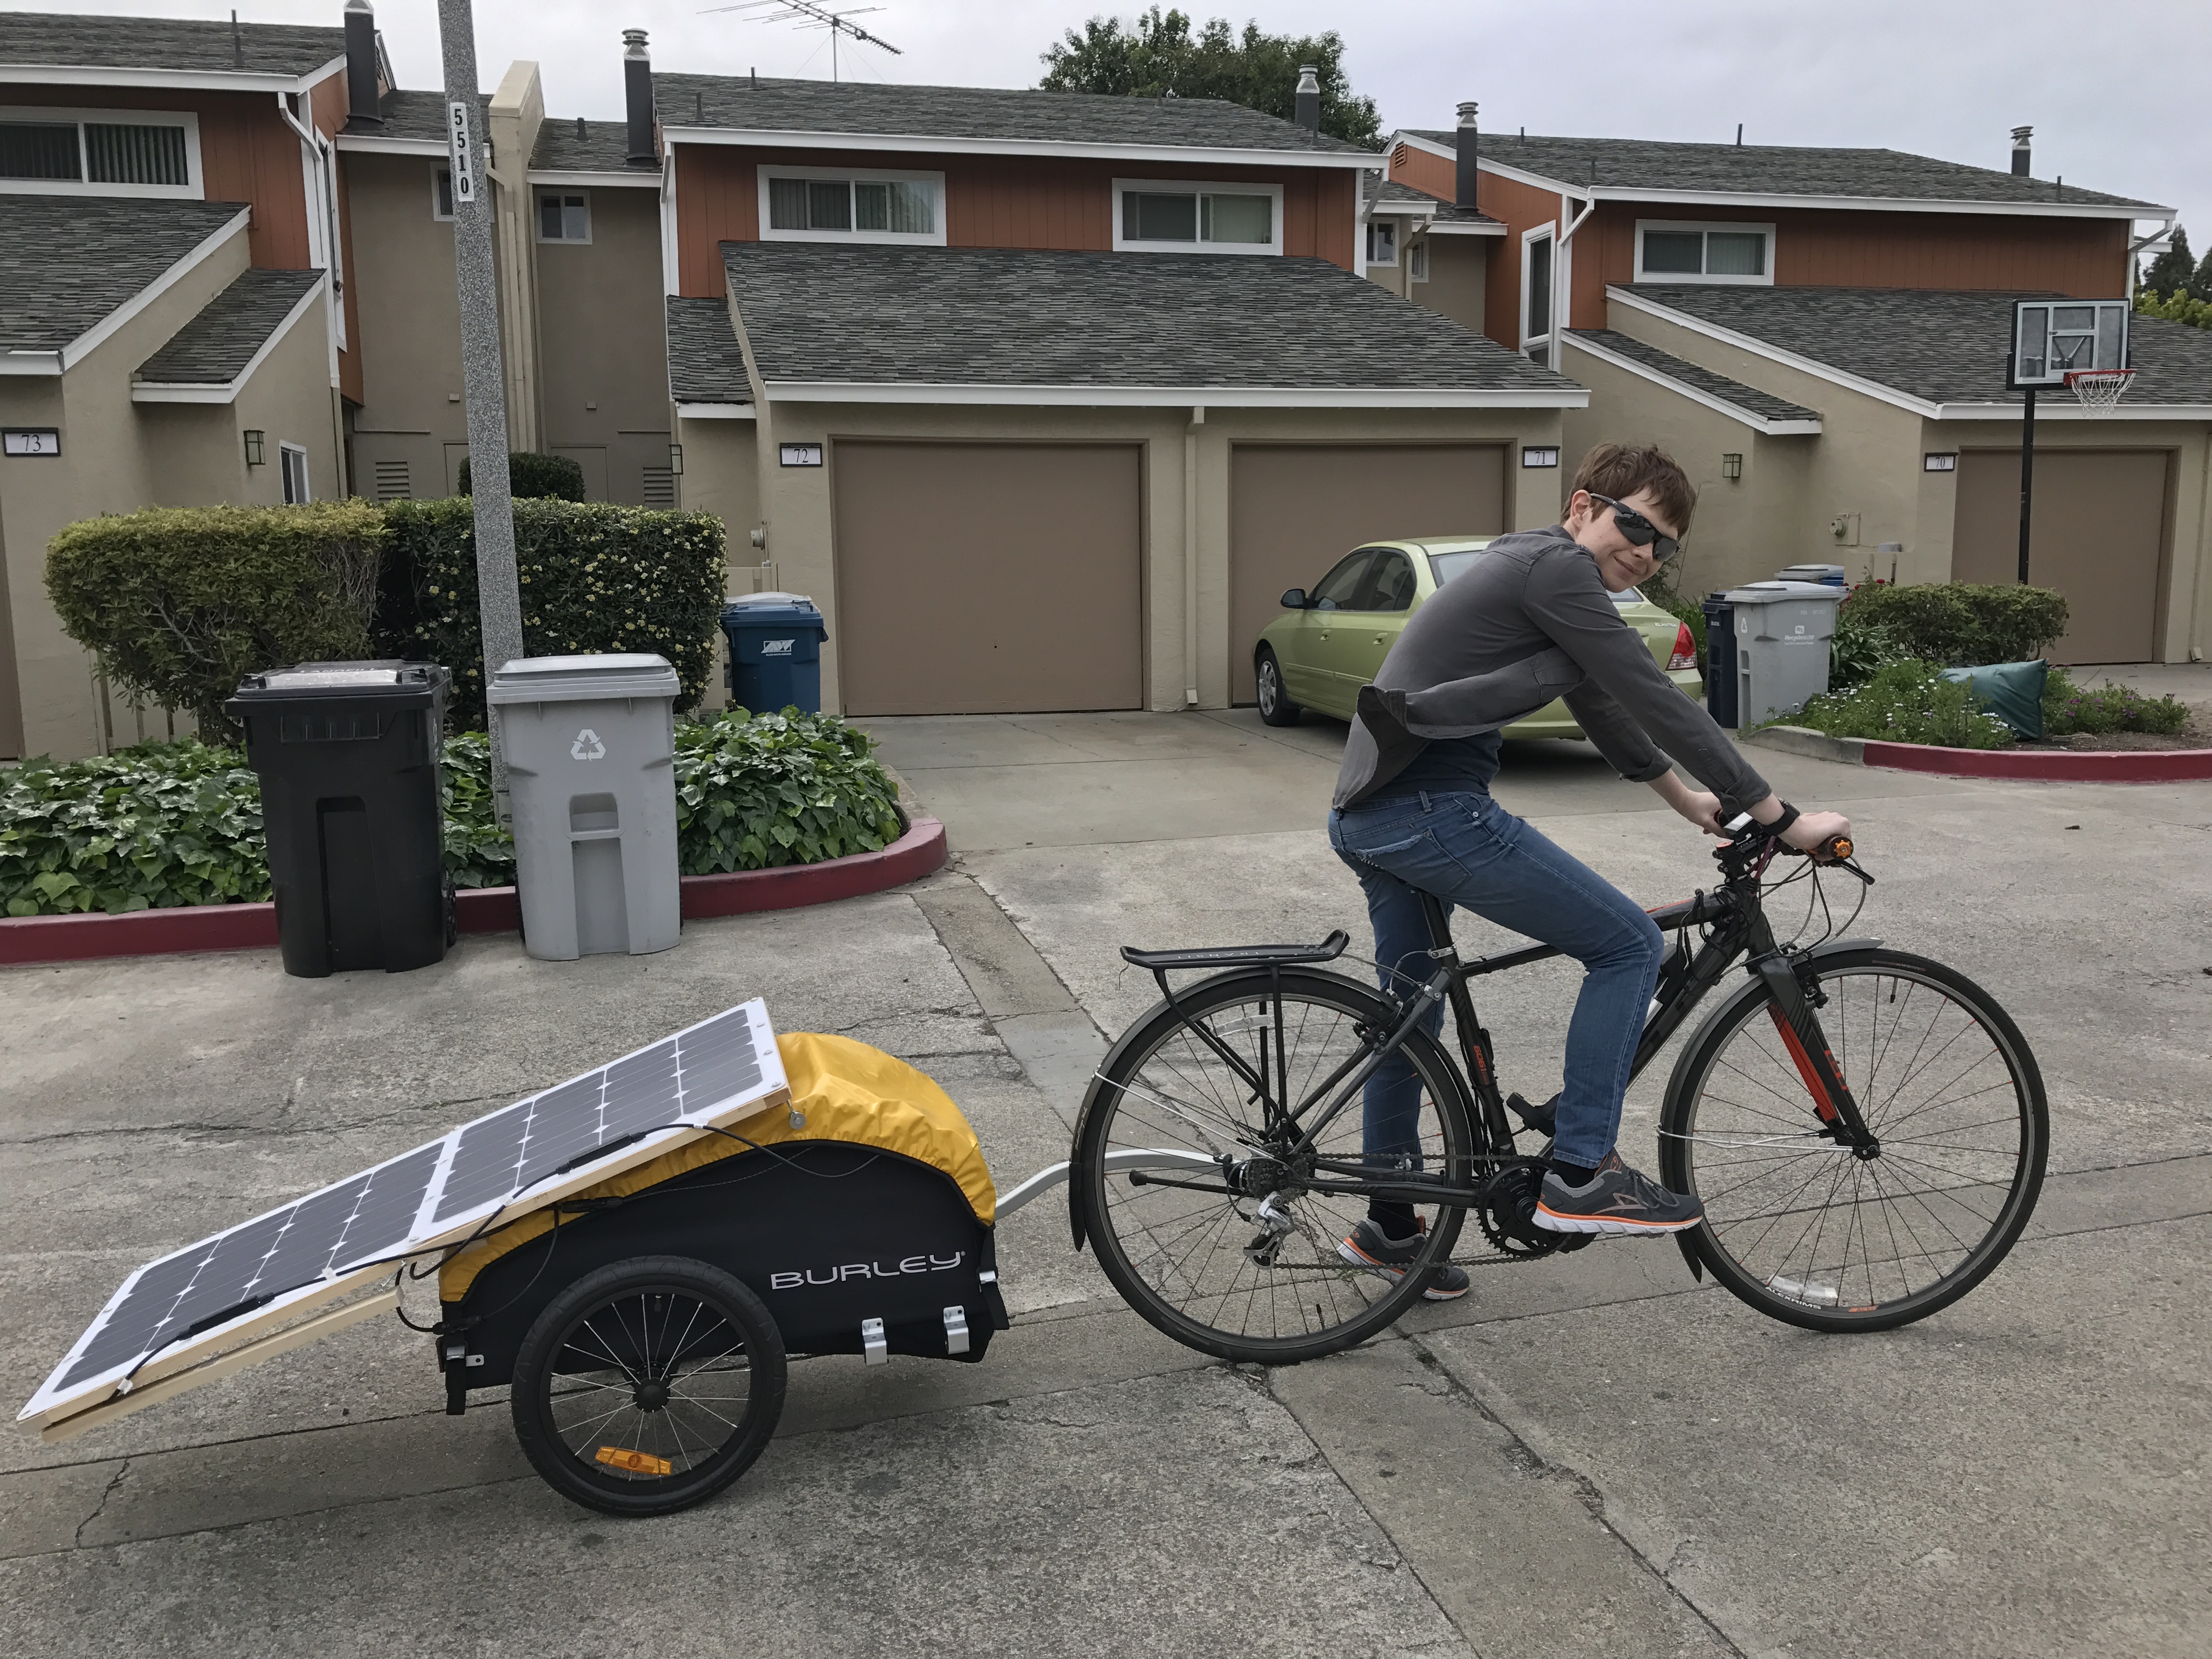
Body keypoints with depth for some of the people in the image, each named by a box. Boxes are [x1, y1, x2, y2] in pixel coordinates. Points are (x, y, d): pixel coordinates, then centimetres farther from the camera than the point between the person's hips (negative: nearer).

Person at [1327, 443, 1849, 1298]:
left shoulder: (1532, 570, 23)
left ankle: (1388, 1227, 34)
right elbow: (1658, 703, -12)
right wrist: (1780, 817, -8)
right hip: (1433, 810, -11)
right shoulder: (1558, 567, -8)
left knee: (1413, 1016, 20)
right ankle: (1580, 1176, 2)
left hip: (1367, 816, 11)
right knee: (1628, 942, -2)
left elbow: (1605, 710, 32)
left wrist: (1686, 798, 37)